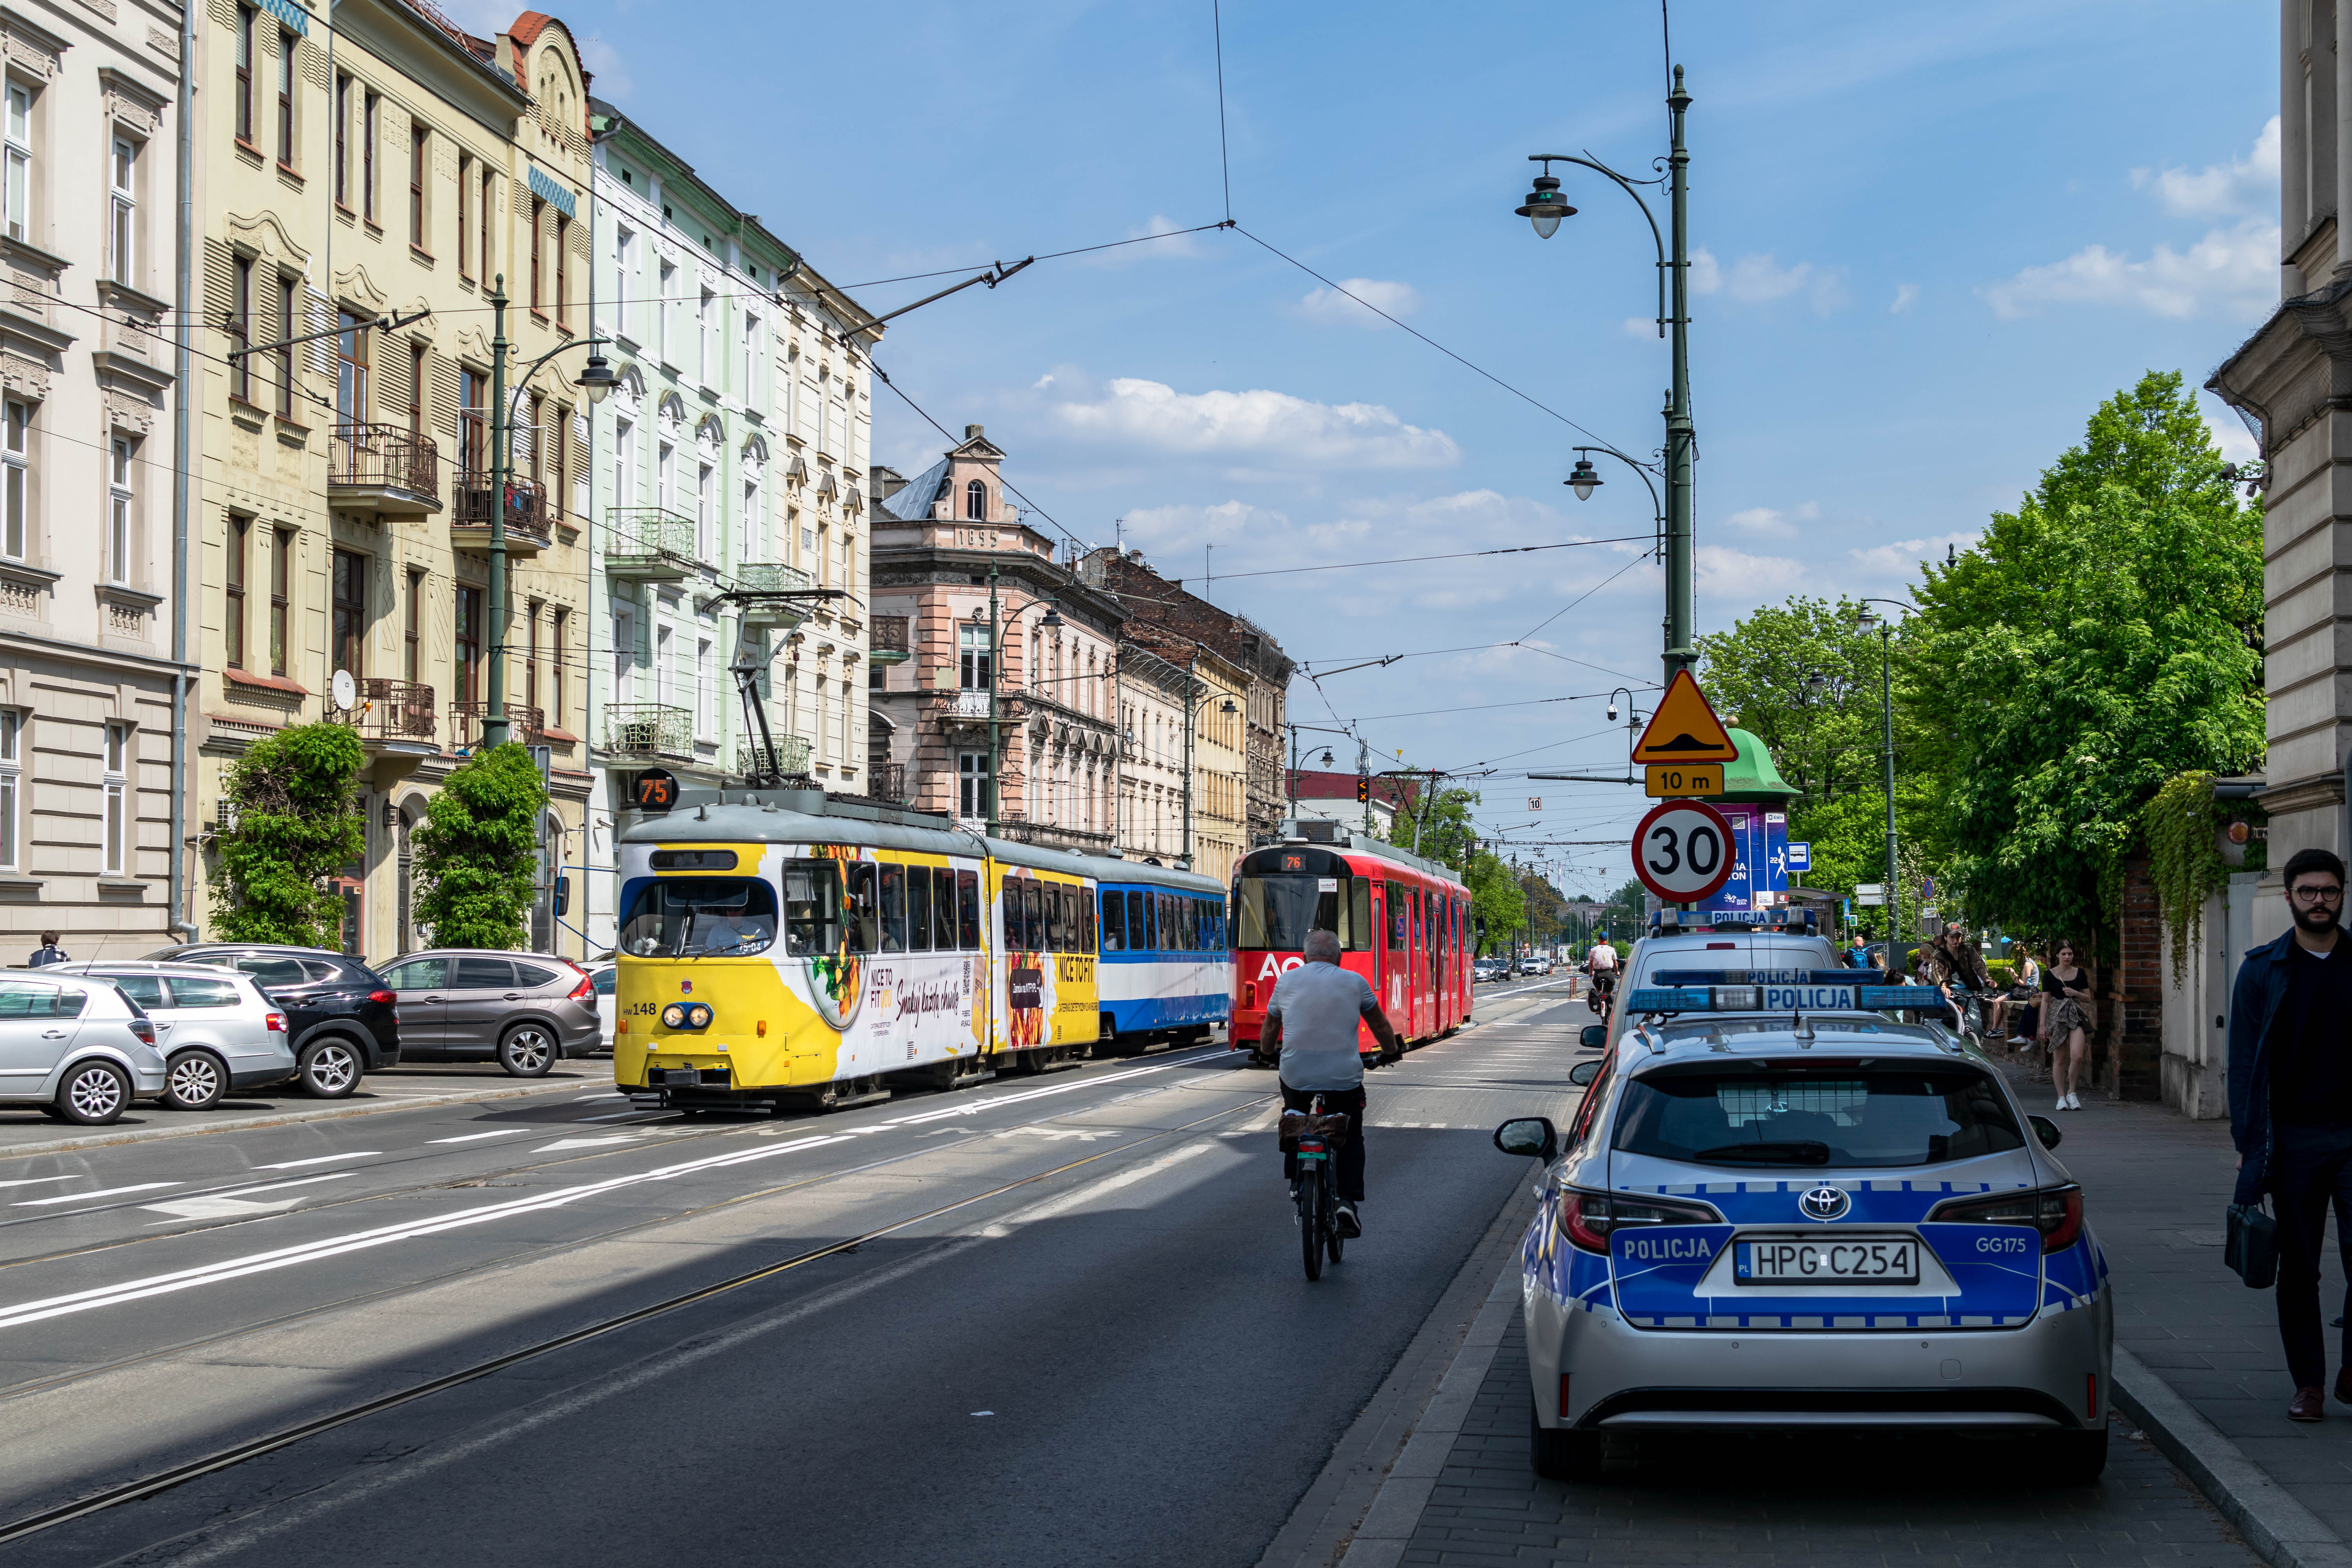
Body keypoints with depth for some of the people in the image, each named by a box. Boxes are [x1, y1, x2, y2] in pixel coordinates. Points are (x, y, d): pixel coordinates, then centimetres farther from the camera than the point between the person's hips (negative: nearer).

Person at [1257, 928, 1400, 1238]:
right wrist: (1391, 1050, 36)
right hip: (1344, 1078, -1)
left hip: (1296, 1075, 1)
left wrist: (1267, 1050, 42)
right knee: (1352, 1138, 17)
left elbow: (1268, 1037, 20)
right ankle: (1348, 1200, -3)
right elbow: (1382, 1029, 16)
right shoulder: (1355, 982, 4)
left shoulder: (1286, 981, 8)